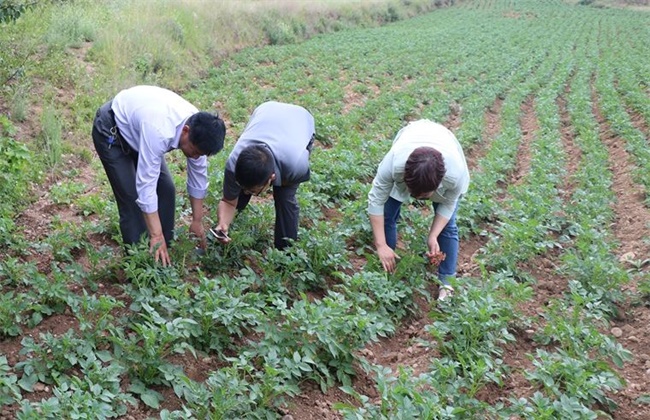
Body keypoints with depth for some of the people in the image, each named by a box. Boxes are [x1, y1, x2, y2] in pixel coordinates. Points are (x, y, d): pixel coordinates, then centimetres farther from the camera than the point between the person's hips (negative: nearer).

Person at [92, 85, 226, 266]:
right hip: (111, 133, -7)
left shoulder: (198, 128, -20)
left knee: (166, 189, 1)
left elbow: (198, 174, -6)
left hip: (136, 126, 7)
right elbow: (146, 185, -40)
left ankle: (164, 253, 13)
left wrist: (197, 221, 0)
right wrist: (156, 235, -36)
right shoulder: (160, 131, -43)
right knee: (132, 197, -13)